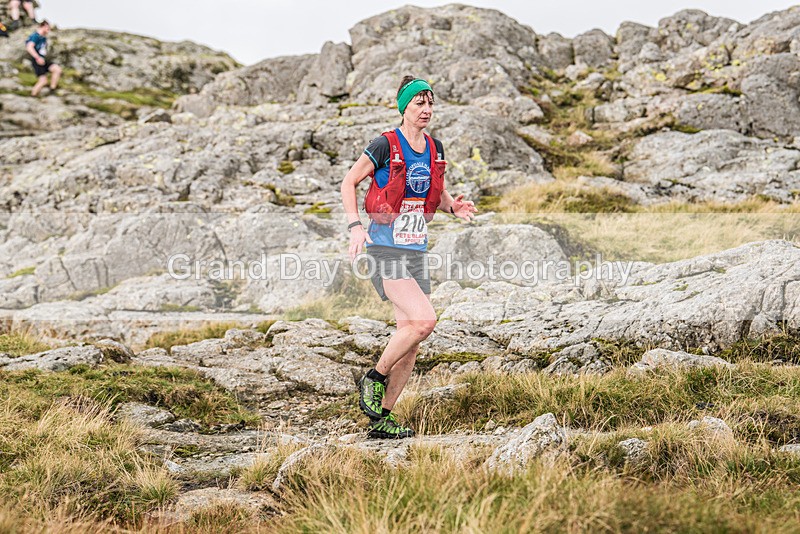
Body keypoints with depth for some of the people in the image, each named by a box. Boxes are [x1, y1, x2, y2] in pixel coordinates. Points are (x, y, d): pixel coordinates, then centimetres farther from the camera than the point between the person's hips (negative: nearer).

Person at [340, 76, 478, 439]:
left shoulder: (435, 149, 10)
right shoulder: (385, 145, -9)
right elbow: (348, 183, -3)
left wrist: (453, 206, 1)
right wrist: (355, 225, -16)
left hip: (417, 251, 7)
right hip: (385, 249, -7)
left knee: (410, 338, 4)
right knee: (424, 320, -22)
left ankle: (381, 418, 13)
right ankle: (374, 378, -1)